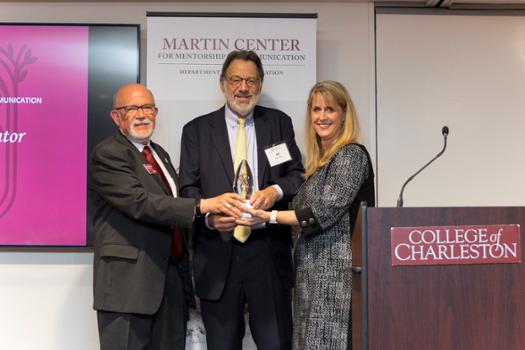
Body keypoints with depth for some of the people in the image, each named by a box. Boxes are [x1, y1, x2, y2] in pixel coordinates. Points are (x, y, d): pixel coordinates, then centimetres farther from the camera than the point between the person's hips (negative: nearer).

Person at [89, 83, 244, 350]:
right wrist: (203, 205, -28)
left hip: (170, 279, 8)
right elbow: (140, 202, -23)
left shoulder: (159, 153, 18)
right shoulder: (107, 154, -9)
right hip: (129, 282, -8)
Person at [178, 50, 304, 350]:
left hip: (269, 253, 1)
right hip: (218, 254, 0)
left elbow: (299, 174, 7)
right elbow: (188, 188, 1)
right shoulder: (197, 129, 6)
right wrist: (209, 215, -19)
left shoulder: (279, 122, 9)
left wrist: (277, 190, -15)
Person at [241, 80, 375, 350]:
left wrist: (271, 217, -14)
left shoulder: (352, 154, -8)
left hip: (335, 267, -8)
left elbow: (325, 211, -16)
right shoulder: (318, 160, 17)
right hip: (310, 267, 8)